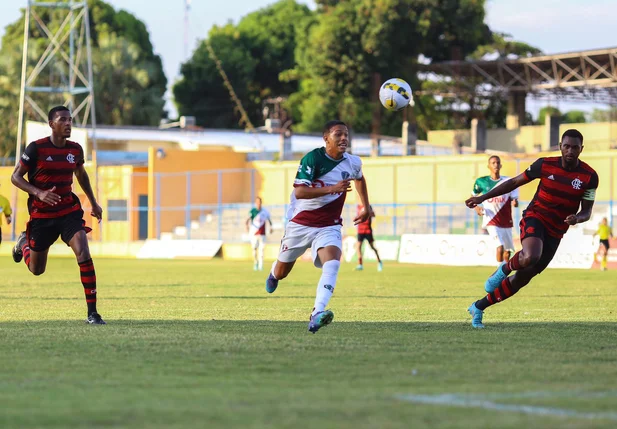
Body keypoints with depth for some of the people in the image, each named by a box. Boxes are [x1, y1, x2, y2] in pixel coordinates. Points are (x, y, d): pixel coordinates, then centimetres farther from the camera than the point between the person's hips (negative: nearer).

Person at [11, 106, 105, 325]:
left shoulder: (75, 149, 0)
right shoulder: (36, 148, -13)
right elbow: (15, 177, -10)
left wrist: (93, 203, 23)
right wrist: (39, 193, -26)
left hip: (69, 211, 2)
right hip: (41, 215, -2)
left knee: (83, 253, -22)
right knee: (37, 270, 12)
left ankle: (92, 312, -18)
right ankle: (23, 243, 49)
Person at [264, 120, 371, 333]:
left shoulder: (353, 162, 1)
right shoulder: (312, 158, -16)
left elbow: (359, 179, 27)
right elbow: (299, 192, -27)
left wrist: (366, 207, 29)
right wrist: (331, 189, -35)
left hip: (329, 226, 2)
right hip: (300, 223, -2)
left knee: (332, 265, -28)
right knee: (281, 273, 14)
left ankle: (317, 314, -39)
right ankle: (274, 274, 54)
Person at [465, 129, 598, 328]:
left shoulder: (589, 177, -7)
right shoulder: (545, 165, -7)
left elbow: (587, 211, -1)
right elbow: (514, 182, 5)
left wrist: (577, 218, -26)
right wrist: (482, 198, 1)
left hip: (555, 233, 2)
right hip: (535, 218, -2)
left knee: (523, 278, 4)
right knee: (530, 257, -37)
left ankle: (478, 308, 20)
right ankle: (505, 268, -2)